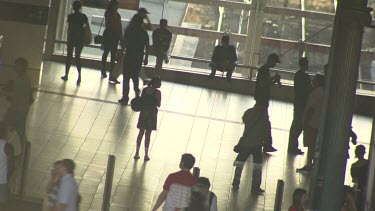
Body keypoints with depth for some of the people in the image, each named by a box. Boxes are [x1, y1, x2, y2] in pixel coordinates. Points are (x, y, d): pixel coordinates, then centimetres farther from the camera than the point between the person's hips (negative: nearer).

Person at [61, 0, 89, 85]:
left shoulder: (71, 16, -7)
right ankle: (79, 75, -13)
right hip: (80, 39, 2)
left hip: (71, 38, -2)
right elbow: (88, 26, 0)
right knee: (77, 57, 6)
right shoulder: (83, 16, 0)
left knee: (69, 57, 10)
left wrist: (68, 40, -1)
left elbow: (69, 29, -6)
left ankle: (66, 75, 17)